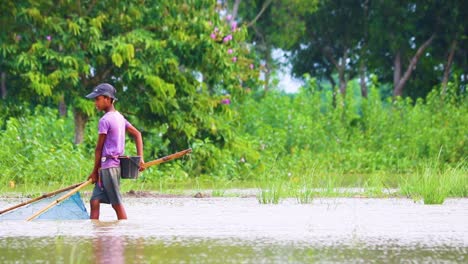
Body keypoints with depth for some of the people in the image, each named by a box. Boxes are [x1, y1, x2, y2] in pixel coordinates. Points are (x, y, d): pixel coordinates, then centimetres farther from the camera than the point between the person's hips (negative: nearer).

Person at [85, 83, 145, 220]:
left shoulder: (105, 120, -12)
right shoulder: (119, 117, 15)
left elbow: (99, 148, -9)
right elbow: (137, 134, 17)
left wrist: (95, 171, -3)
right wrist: (140, 158, 12)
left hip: (108, 166, -9)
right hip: (116, 164, 9)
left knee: (117, 204, -4)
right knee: (95, 201, 6)